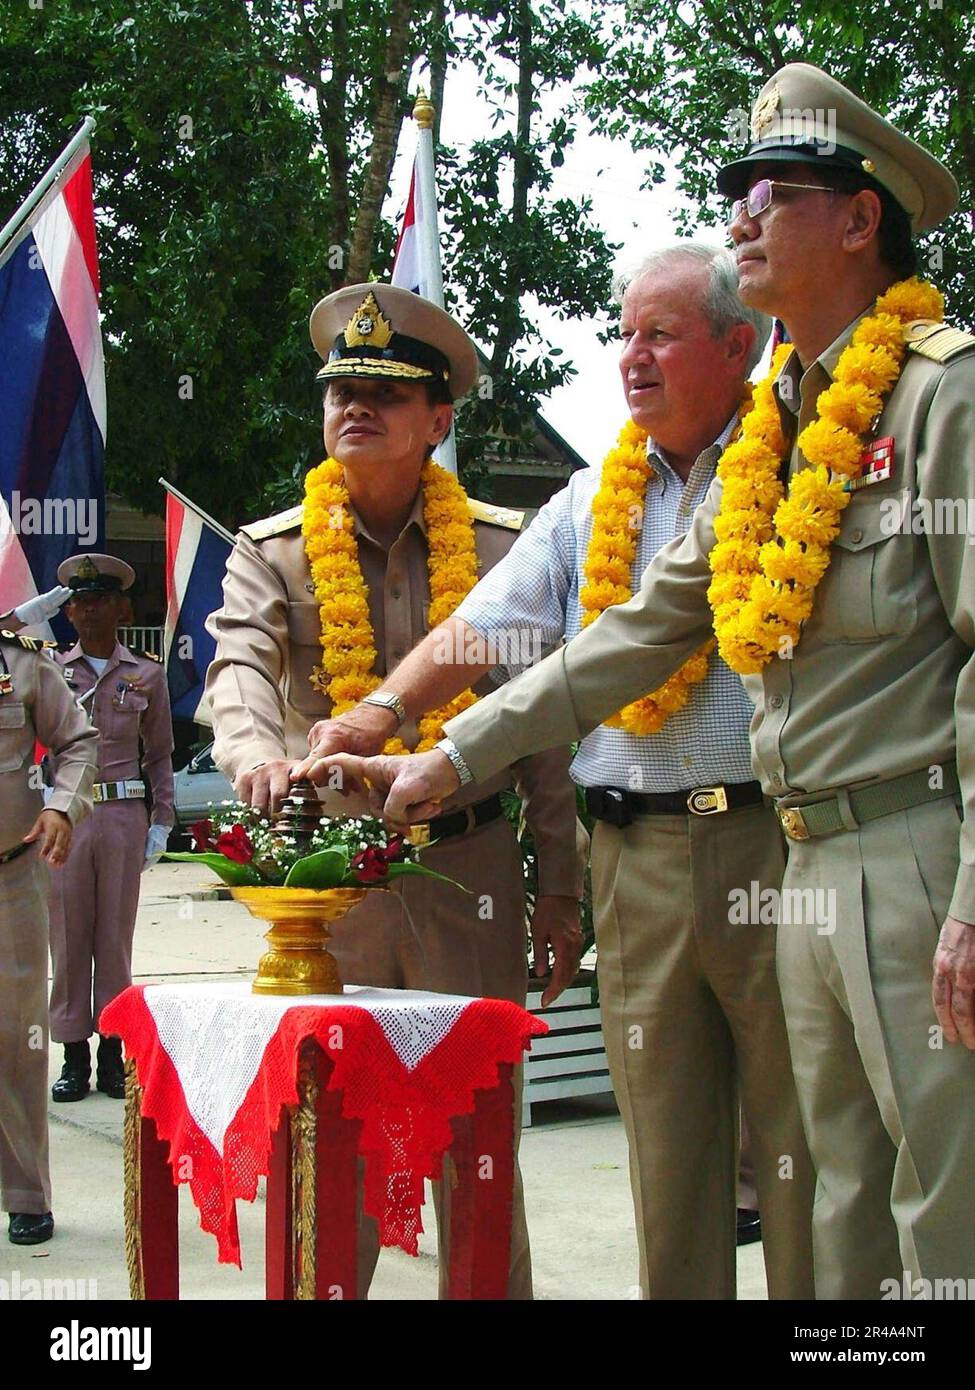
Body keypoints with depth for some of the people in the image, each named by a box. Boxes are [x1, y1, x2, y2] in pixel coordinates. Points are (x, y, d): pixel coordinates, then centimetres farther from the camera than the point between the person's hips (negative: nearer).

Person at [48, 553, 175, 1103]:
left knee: (116, 935, 4)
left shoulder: (146, 673, 9)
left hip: (124, 815, 0)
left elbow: (160, 754, 13)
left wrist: (162, 821, 6)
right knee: (67, 934, 1)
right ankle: (74, 1056, 9)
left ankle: (113, 1056, 11)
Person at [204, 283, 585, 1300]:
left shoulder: (497, 547, 5)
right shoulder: (273, 555, 5)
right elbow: (239, 667, -14)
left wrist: (559, 893, 3)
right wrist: (257, 754, -38)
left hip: (471, 871, 0)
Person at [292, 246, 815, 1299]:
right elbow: (484, 625, 11)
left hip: (777, 837, -4)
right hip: (638, 858, 4)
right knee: (665, 1149, 7)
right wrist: (381, 711, -4)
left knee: (804, 1153, 0)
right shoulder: (590, 502, 18)